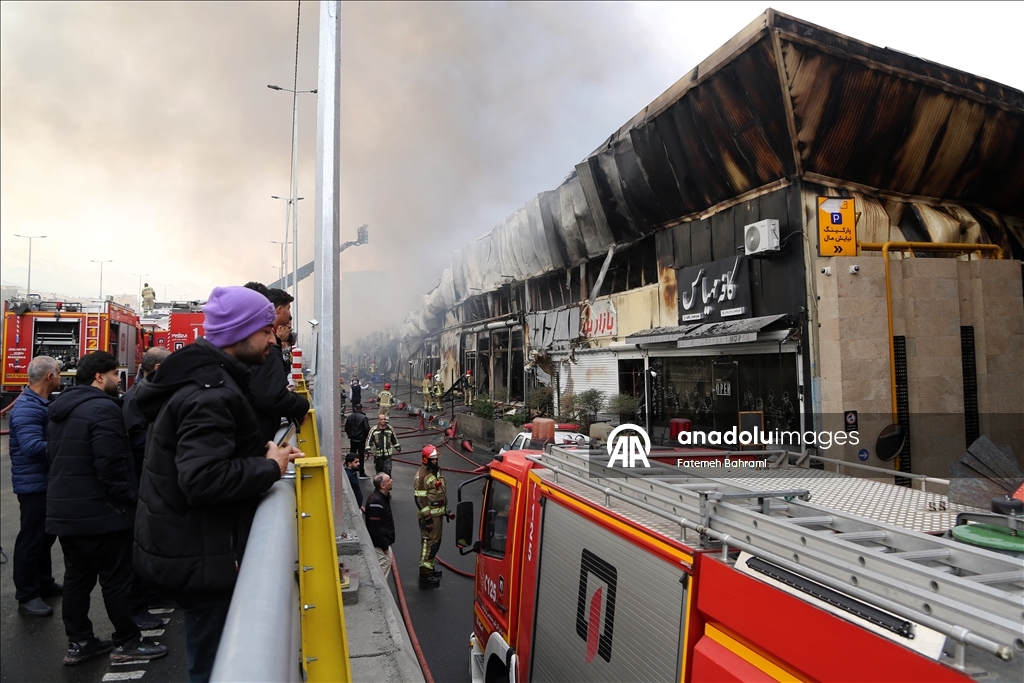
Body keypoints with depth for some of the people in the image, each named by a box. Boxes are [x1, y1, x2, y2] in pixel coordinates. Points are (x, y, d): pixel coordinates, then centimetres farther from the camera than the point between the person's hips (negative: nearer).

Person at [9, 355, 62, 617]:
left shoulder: (41, 404, 10)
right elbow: (33, 447, -30)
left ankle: (44, 583, 33)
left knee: (45, 535, 19)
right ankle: (27, 596, 10)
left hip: (46, 482, 10)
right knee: (31, 539, 0)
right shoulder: (27, 408, -22)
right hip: (34, 485, -10)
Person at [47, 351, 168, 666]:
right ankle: (127, 642, 12)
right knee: (117, 579, 2)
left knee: (77, 577, 16)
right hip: (99, 511, -9)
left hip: (64, 509, 9)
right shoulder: (103, 408, -19)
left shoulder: (62, 408, 13)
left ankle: (78, 642, 25)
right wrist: (128, 499, -14)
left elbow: (53, 455, 21)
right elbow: (111, 463, -24)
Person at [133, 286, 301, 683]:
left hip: (180, 548, 11)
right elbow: (204, 478, -34)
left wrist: (263, 451, 6)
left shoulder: (202, 377, 11)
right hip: (202, 558, -11)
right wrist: (269, 467, -20)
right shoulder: (211, 392, -23)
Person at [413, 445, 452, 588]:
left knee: (436, 541, 17)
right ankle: (425, 575, -5)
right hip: (428, 515, -9)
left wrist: (446, 510, 22)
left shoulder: (437, 471, 11)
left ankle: (429, 567, 31)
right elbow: (419, 498, -19)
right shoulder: (421, 475, -17)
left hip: (438, 513, 9)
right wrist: (427, 516, -20)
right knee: (429, 542, -8)